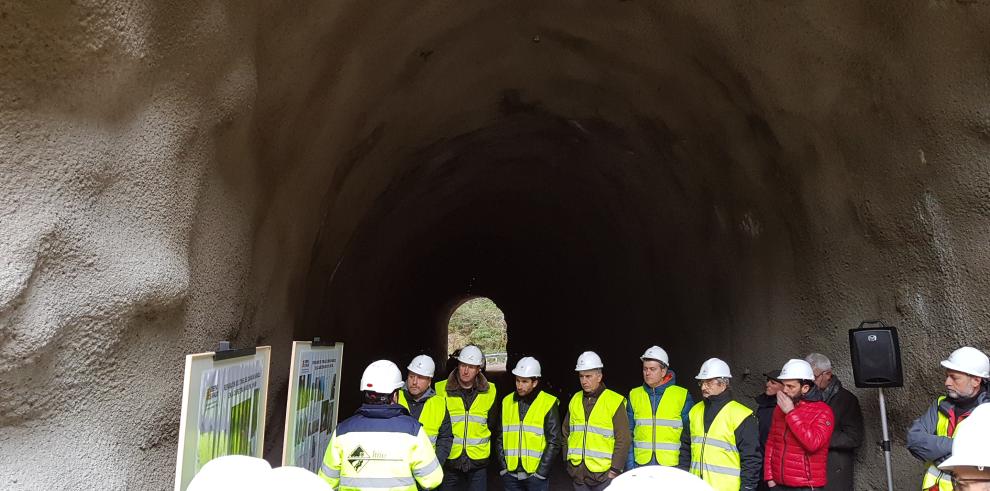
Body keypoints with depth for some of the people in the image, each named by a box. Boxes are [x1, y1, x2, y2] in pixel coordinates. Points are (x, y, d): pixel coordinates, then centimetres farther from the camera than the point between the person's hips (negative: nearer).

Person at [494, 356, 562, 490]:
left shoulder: (548, 404, -6)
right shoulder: (507, 402, 5)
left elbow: (553, 442, -5)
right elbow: (500, 438, 9)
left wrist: (541, 472, -9)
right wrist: (503, 466, 1)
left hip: (536, 475, -3)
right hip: (510, 474, 4)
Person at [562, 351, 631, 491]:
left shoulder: (615, 401, -6)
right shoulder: (575, 400, 9)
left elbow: (623, 440, -7)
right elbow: (566, 434, 17)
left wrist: (615, 469, -10)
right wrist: (567, 461, 10)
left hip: (603, 474, -4)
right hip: (577, 473, 5)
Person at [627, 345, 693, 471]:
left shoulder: (682, 396, 0)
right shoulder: (634, 395, 8)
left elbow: (689, 436, 0)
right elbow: (628, 435, 8)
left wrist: (684, 467, -6)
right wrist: (630, 467, 1)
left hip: (671, 467, -2)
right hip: (641, 465, 2)